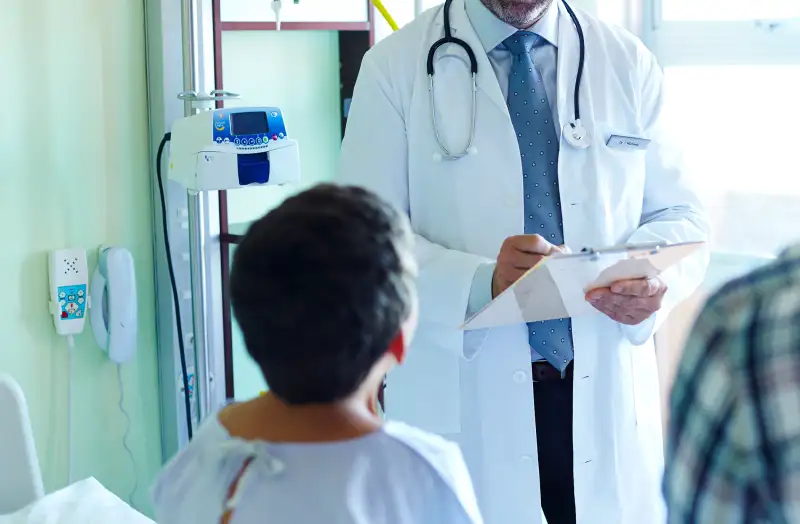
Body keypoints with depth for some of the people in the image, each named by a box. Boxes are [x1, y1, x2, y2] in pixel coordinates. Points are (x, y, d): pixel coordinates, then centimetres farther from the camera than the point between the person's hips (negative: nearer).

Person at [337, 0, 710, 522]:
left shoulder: (629, 63, 6)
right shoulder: (396, 67, -3)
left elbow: (681, 217, 9)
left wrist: (655, 280, -15)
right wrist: (481, 283, -26)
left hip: (605, 398, 3)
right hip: (461, 400, -2)